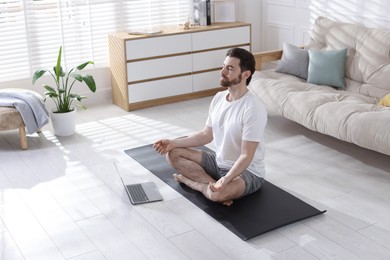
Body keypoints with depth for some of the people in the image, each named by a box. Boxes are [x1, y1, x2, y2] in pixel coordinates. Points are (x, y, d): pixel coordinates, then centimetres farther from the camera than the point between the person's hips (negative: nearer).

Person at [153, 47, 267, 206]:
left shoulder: (253, 109, -26)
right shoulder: (219, 98, 0)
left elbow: (246, 156, -27)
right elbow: (207, 135, 10)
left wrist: (226, 180, -41)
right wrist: (174, 143, 1)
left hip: (248, 172, -8)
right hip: (219, 162, 8)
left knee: (219, 194, -38)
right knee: (173, 154, 1)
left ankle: (190, 181, -6)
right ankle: (215, 184, -11)